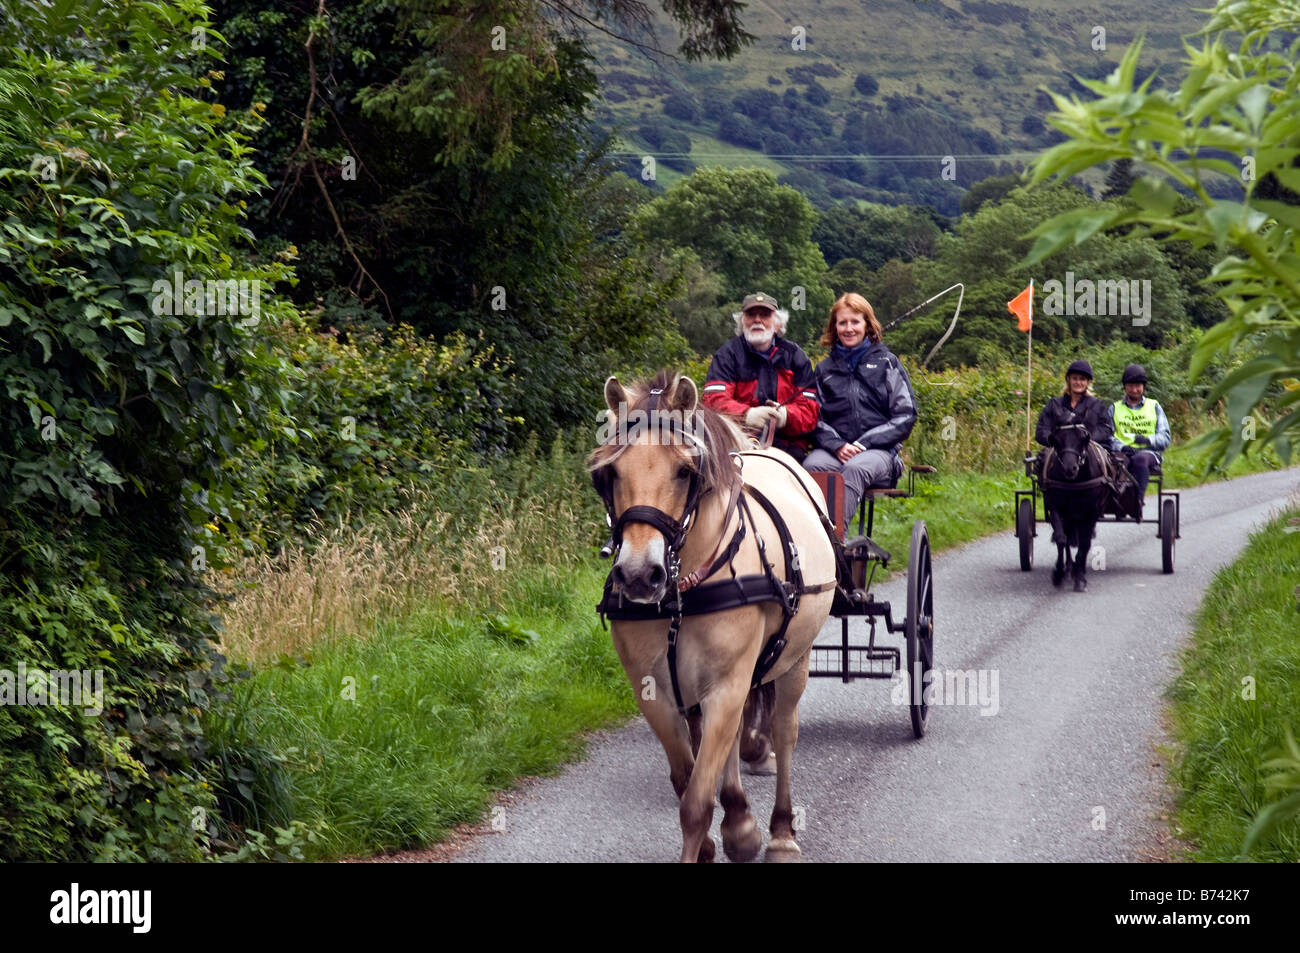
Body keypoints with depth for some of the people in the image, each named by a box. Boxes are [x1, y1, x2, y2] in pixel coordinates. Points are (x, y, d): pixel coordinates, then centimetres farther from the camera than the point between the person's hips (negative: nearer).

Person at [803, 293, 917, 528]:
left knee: (855, 469, -39)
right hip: (834, 450, 2)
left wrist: (864, 443, -6)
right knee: (811, 467, -34)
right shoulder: (825, 369, 21)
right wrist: (837, 445, -10)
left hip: (879, 450, -2)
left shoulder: (887, 363, 13)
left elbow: (905, 416, 6)